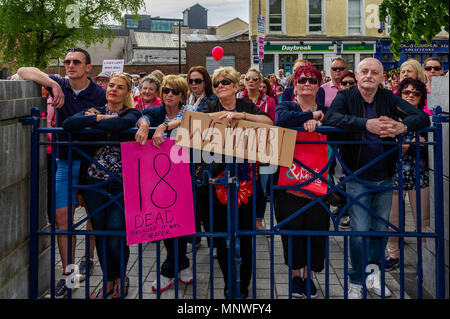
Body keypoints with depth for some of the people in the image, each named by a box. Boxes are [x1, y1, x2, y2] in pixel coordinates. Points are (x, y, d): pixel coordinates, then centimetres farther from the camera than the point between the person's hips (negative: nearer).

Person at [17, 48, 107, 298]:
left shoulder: (100, 94, -7)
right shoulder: (59, 85, 0)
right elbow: (23, 71, -9)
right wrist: (53, 84, -21)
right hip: (65, 162, 2)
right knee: (62, 217, 0)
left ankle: (88, 259, 32)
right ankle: (68, 273, 8)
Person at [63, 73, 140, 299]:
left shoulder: (132, 113, 1)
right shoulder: (93, 111, 10)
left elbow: (123, 123, -25)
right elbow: (68, 124, -10)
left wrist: (94, 122, -12)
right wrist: (98, 118, -12)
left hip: (122, 185, -3)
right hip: (95, 184, 4)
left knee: (116, 239, -4)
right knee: (101, 236, 10)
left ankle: (120, 278, 24)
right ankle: (109, 280, 30)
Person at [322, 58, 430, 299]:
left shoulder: (388, 98, 3)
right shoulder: (346, 96, -4)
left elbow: (422, 117, -5)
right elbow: (330, 118, -24)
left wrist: (402, 126, -28)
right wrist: (365, 124, -34)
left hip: (385, 179, 3)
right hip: (358, 178, -3)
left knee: (380, 229, 14)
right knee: (359, 233, -3)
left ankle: (374, 272, 36)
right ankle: (356, 282, 16)